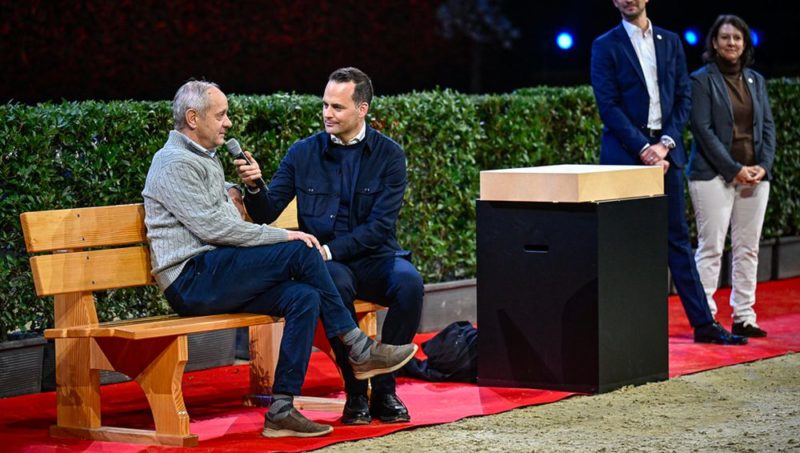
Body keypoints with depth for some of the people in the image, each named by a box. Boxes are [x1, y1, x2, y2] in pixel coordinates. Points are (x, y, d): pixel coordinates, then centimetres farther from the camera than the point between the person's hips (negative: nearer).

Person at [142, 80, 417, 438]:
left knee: (304, 297, -15)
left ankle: (281, 410, -17)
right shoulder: (175, 163, -8)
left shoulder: (206, 160, 25)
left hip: (216, 280, 9)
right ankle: (358, 349, -10)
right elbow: (211, 227, -18)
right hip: (191, 280, -9)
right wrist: (283, 237, -15)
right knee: (299, 250, -20)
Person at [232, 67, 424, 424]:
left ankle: (384, 389, -18)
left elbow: (380, 225, -8)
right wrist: (254, 187, -19)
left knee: (409, 281, -32)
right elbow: (267, 214, 3)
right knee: (336, 284, -36)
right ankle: (355, 392, -21)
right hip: (325, 262, 0)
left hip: (374, 258, 0)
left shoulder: (388, 154, 1)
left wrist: (330, 249, -19)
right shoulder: (303, 153, 4)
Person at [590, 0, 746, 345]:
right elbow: (608, 106, -7)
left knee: (677, 237, 7)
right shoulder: (605, 46, 0)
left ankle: (703, 323, 8)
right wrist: (643, 148, -14)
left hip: (664, 151, 4)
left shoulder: (670, 42, 12)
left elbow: (683, 97, 9)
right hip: (625, 153, -4)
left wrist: (666, 142, -6)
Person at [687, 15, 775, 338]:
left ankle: (744, 317, 10)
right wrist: (734, 169, -15)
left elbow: (767, 126, 12)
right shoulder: (702, 80, -3)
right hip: (714, 175, -5)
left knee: (748, 248, 6)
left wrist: (763, 166, -4)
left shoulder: (756, 80, 14)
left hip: (754, 176, 6)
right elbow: (703, 129, -10)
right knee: (711, 247, -7)